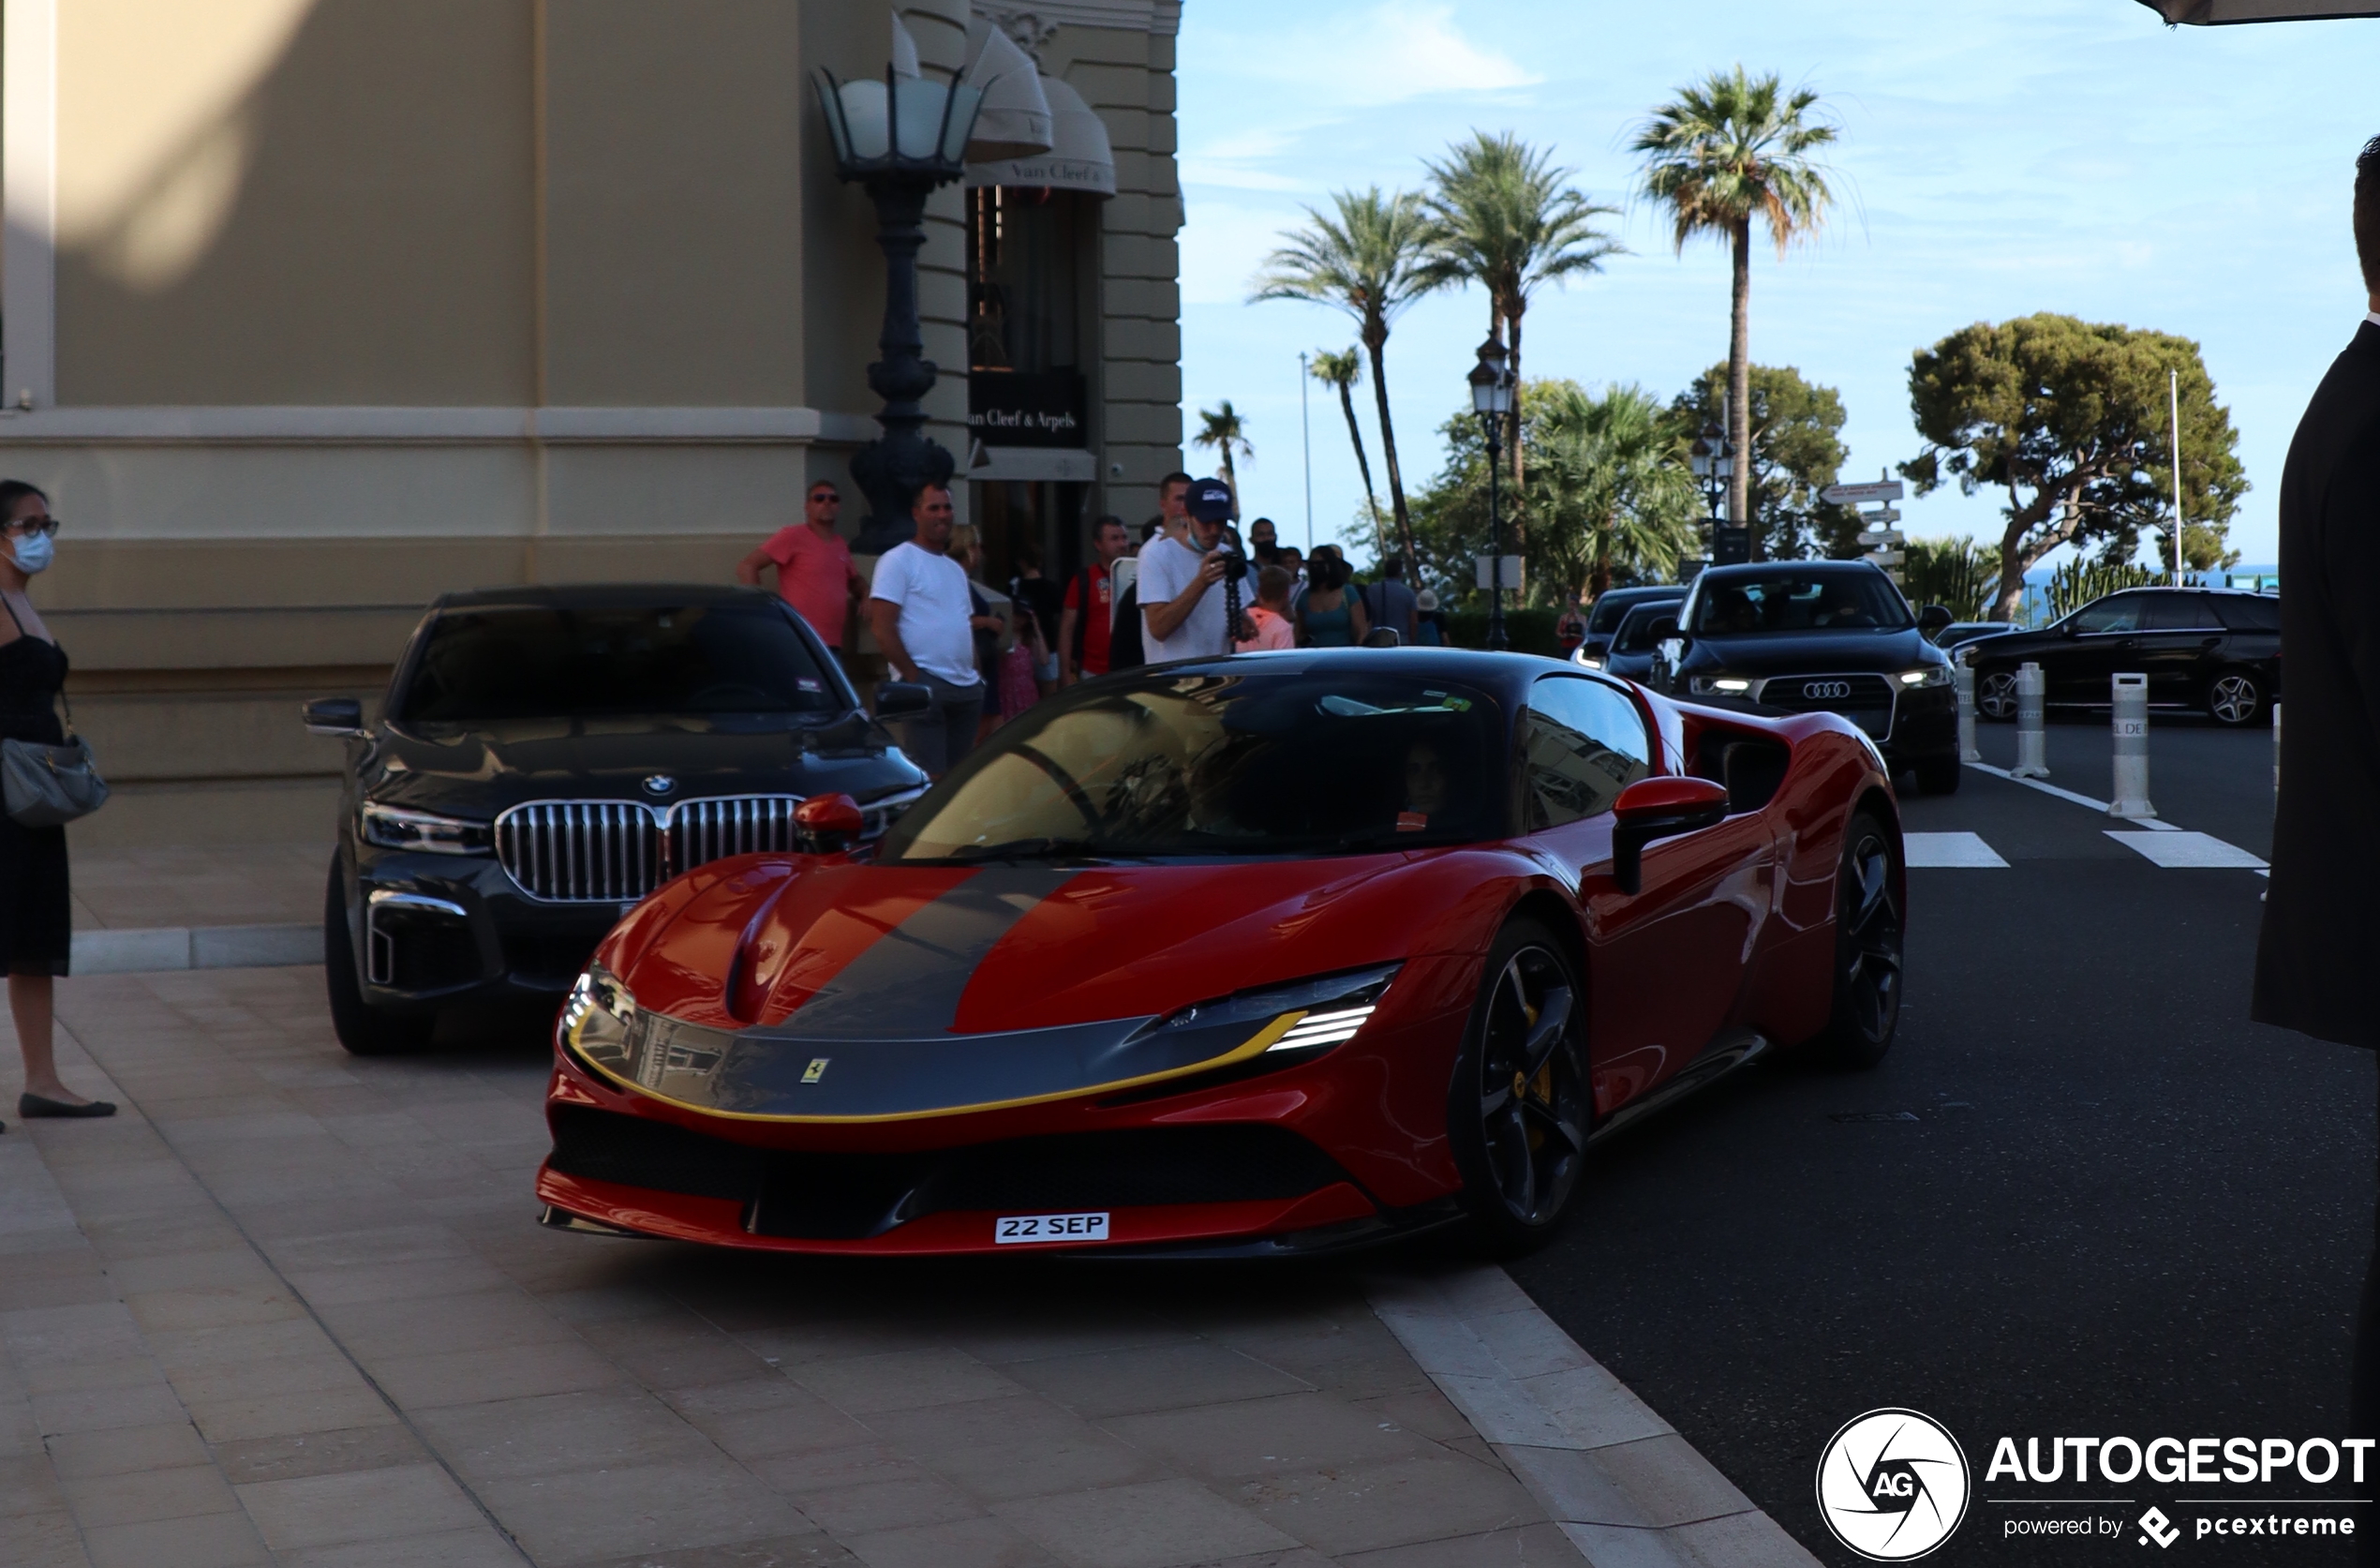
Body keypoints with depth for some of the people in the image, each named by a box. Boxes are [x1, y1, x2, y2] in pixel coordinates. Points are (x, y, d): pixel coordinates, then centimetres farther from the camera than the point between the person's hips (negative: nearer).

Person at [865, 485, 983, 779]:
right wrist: (913, 676, -15)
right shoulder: (898, 560, -3)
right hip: (925, 685, -8)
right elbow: (882, 627, -11)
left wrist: (976, 673, 11)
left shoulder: (956, 569, 21)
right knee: (930, 779, -13)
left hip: (967, 688, 8)